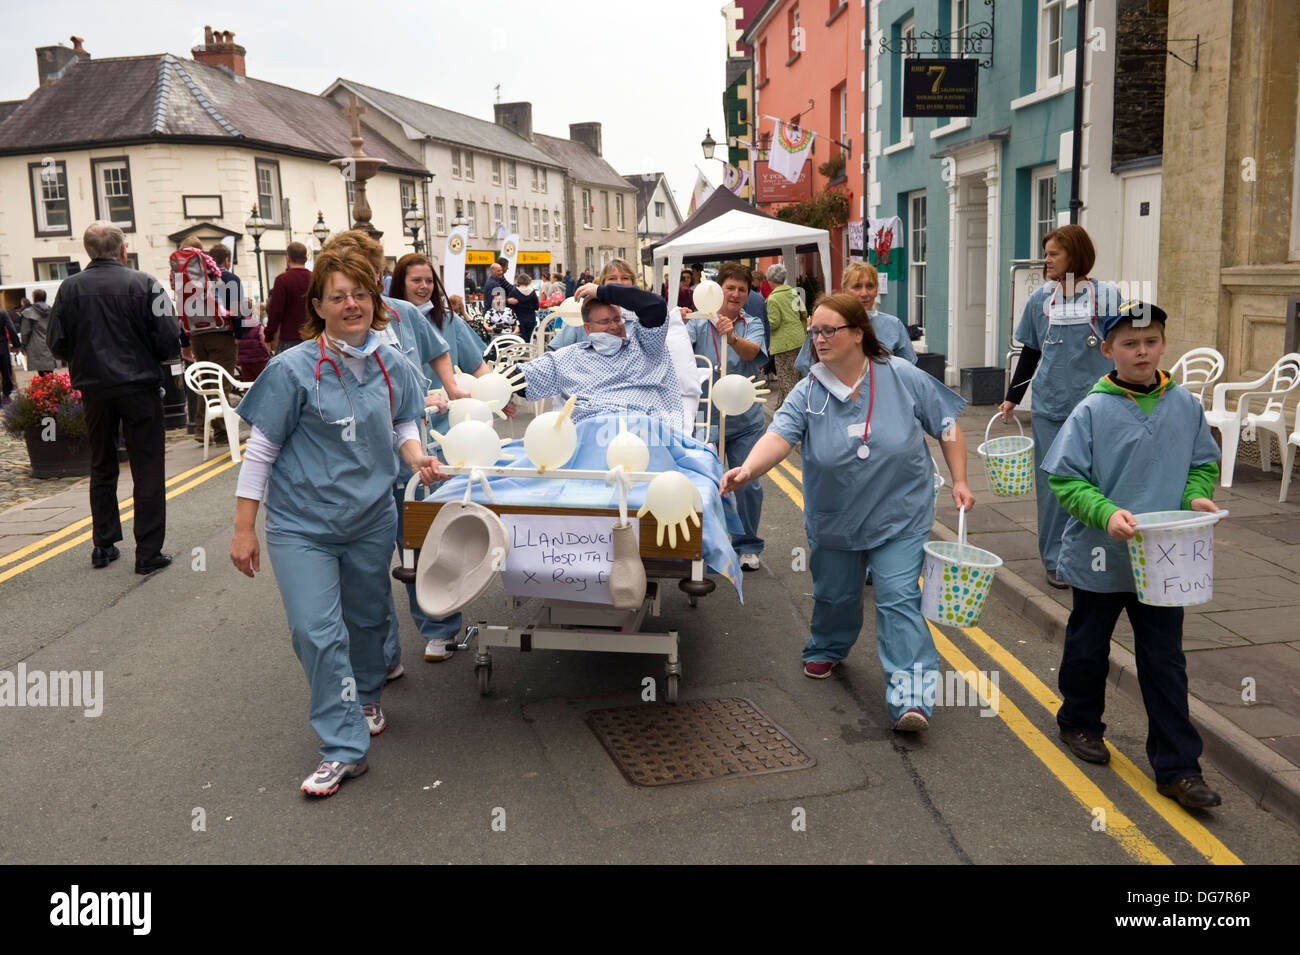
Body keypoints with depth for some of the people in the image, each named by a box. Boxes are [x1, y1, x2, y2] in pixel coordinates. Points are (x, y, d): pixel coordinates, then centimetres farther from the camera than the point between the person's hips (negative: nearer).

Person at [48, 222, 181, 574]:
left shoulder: (70, 288, -1)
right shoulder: (143, 284, -10)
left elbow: (57, 344, 1)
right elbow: (169, 340, -13)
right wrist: (163, 355, 9)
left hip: (94, 390, 4)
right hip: (140, 388, -3)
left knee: (101, 469, 18)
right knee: (147, 471, 2)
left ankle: (103, 546, 24)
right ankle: (149, 553, 3)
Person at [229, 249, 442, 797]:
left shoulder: (391, 366, 1)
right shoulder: (294, 369, -13)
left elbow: (404, 424, 17)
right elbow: (261, 450, -9)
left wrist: (417, 459, -6)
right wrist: (244, 529, -9)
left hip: (371, 519, 4)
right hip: (302, 525, -4)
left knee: (367, 618, 19)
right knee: (317, 633, -10)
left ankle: (365, 700, 45)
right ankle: (344, 748, 1)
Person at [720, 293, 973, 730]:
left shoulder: (905, 378, -12)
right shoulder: (808, 394, -11)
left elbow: (947, 427, -1)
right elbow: (779, 436, -26)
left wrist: (959, 481, -5)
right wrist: (748, 468, -46)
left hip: (898, 518, -2)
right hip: (834, 521, 3)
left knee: (898, 599, -9)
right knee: (834, 595, 19)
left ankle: (909, 697, -10)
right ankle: (827, 650, 49)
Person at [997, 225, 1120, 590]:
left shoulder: (1106, 296, 1)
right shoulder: (1039, 300, 7)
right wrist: (1012, 397, 13)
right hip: (1050, 406, 2)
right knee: (1052, 483, 3)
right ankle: (1056, 560, 13)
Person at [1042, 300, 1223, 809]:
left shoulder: (1185, 405, -1)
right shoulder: (1092, 411, -12)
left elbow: (1204, 463, 11)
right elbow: (1064, 479, -12)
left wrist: (1197, 497, -9)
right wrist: (1106, 513, -26)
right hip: (1100, 558, -2)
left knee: (1165, 662, 6)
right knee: (1088, 647, 17)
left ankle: (1178, 767, 15)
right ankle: (1079, 722, 41)